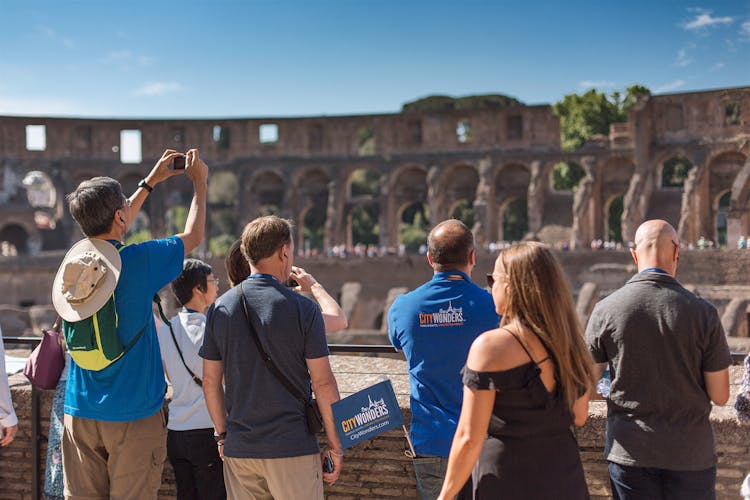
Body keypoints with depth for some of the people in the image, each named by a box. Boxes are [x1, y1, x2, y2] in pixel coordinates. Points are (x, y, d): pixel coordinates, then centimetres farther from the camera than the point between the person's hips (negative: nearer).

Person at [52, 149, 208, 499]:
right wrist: (199, 183, 16)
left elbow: (112, 236, 23)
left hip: (80, 413, 5)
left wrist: (151, 181, 29)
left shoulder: (73, 258, 2)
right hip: (133, 413, -5)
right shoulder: (138, 261, -15)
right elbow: (193, 236, 2)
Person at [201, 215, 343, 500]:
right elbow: (323, 382, -9)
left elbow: (210, 382, 7)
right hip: (293, 446, -4)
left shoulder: (220, 308, 2)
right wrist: (335, 445, 0)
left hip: (238, 448, 4)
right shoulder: (302, 309, -9)